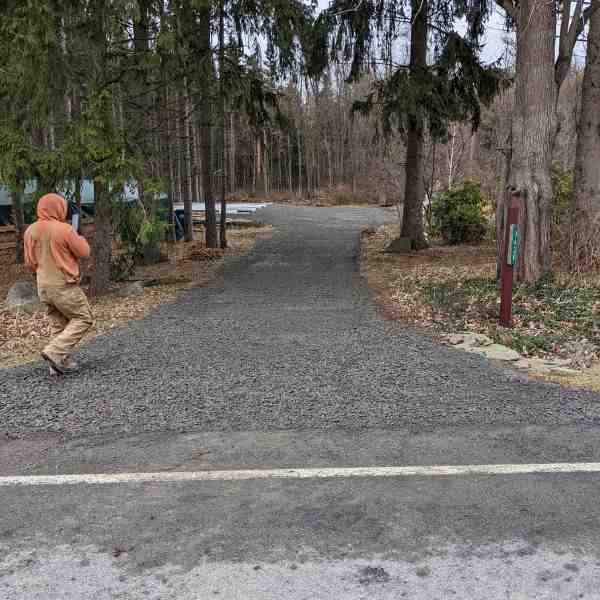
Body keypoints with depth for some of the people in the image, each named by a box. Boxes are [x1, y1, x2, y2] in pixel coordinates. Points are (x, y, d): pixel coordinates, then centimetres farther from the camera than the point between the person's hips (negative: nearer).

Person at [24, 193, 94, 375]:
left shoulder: (30, 231, 3)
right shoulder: (64, 229, -17)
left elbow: (30, 261, 10)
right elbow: (84, 252, -8)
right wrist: (80, 239, 11)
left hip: (43, 287, 7)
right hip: (65, 286, -7)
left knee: (58, 325, 16)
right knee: (83, 319, 5)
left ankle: (62, 363, 14)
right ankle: (55, 352, -7)